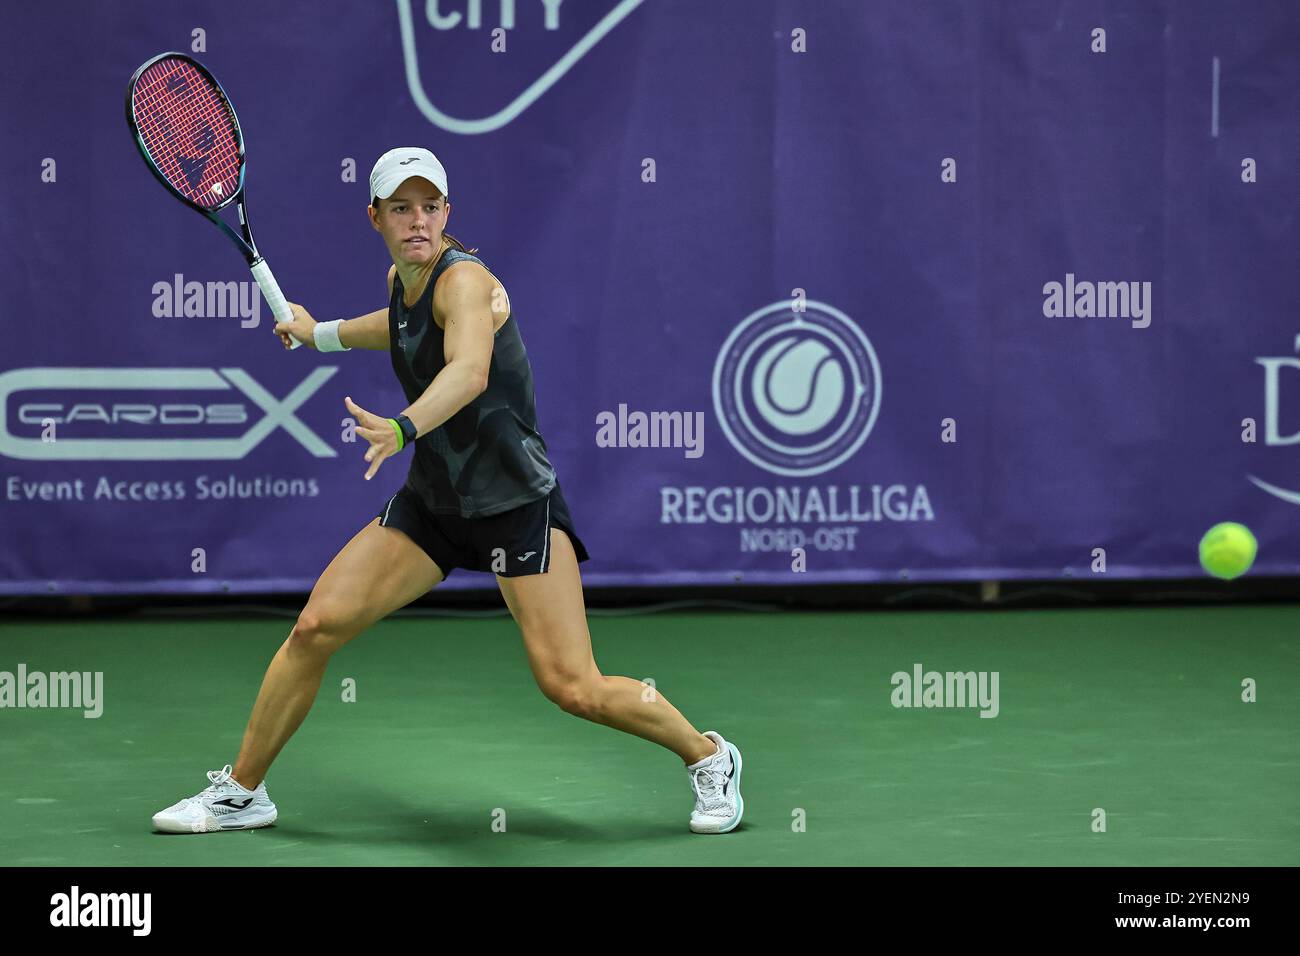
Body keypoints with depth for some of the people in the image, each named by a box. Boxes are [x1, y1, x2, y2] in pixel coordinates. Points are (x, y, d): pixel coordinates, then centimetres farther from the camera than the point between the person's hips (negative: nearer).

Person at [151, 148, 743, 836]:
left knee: (573, 689, -12)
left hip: (516, 503, -7)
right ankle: (240, 792, 8)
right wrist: (320, 332, 35)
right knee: (315, 626, -7)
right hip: (430, 504, 7)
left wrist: (402, 429, -59)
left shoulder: (463, 279, -20)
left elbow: (470, 370, -42)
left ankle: (707, 754, 14)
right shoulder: (402, 280, 4)